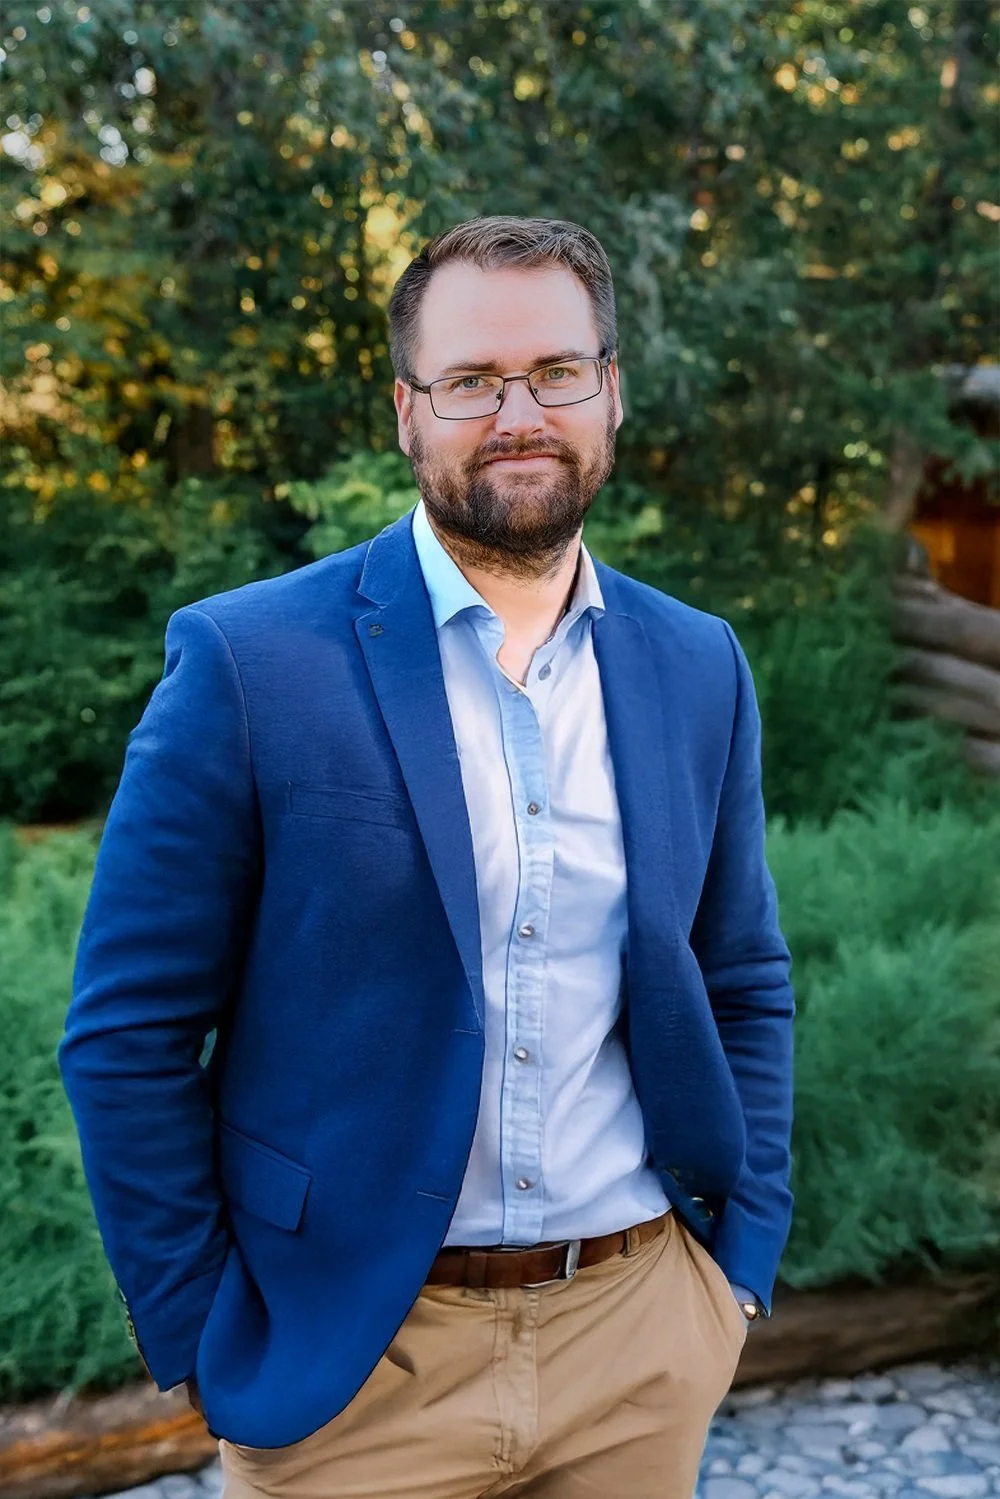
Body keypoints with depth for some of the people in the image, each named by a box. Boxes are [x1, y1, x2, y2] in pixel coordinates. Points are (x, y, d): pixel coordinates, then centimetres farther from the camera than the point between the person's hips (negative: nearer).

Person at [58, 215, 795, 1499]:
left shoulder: (698, 668, 2)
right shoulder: (247, 662, -11)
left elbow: (744, 985, 10)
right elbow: (127, 1033, -8)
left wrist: (743, 1258, 5)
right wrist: (201, 1345, -7)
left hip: (645, 1343, 4)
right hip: (348, 1362, -3)